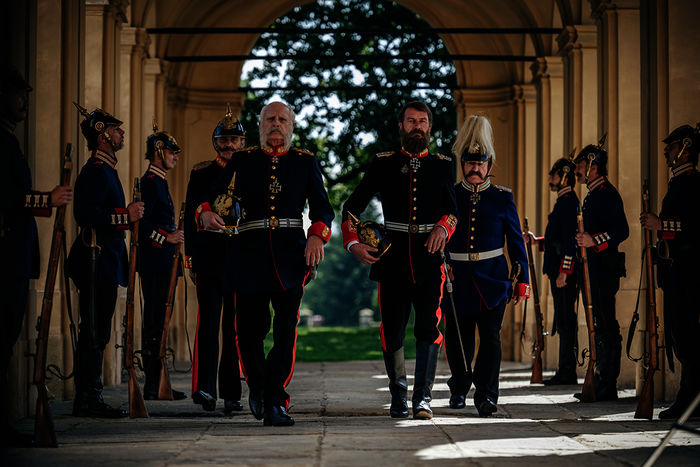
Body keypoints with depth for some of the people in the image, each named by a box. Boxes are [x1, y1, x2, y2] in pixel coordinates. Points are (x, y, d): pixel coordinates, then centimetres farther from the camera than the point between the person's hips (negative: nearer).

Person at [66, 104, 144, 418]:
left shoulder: (105, 169, 21)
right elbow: (85, 214, -22)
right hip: (97, 261, -11)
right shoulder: (96, 171, -11)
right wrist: (126, 216, -19)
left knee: (97, 333, 11)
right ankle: (88, 400, -8)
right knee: (94, 333, -10)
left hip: (104, 262, 11)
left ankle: (89, 398, 14)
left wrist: (127, 216, 18)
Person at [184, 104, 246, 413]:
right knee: (208, 319, -11)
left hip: (242, 260, 1)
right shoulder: (200, 174, 8)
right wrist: (190, 257, 3)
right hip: (208, 258, -1)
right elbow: (190, 216, 9)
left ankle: (231, 393, 8)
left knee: (235, 326, 3)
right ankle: (204, 387, -16)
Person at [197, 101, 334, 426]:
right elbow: (217, 196, 2)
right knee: (249, 330, 2)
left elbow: (322, 207, 7)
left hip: (291, 254, 0)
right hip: (251, 255, 0)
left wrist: (317, 235, -13)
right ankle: (257, 385, 29)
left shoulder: (305, 162, 12)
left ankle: (275, 402, -5)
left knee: (286, 330, -8)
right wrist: (207, 214, -21)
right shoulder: (241, 161, 11)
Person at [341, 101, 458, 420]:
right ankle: (398, 397, 20)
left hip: (429, 260, 0)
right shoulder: (383, 164, 6)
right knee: (392, 332, 4)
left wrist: (442, 227, -7)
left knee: (429, 328, -11)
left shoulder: (442, 166, 9)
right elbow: (352, 207, 8)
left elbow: (451, 209, 16)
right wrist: (354, 244, -6)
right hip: (392, 260, 0)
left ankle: (422, 398, -8)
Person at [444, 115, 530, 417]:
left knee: (490, 338, -5)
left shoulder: (502, 198, 4)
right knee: (457, 339, 8)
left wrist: (522, 280, 3)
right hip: (458, 281, 1)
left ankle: (486, 396, -1)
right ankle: (459, 389, 29)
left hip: (493, 280, -1)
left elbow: (516, 242, 7)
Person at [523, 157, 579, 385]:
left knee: (565, 321, -8)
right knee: (564, 321, 11)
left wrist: (564, 272, -22)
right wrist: (536, 241, 17)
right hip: (559, 272, 10)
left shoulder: (568, 201, -12)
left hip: (565, 274, -10)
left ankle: (567, 372, -7)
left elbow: (570, 239, -19)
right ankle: (566, 372, 14)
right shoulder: (565, 201, 20)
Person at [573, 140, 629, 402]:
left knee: (606, 328, -8)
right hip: (595, 270, 10)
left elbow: (622, 231, -20)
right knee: (600, 327, 12)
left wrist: (595, 241, -29)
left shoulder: (606, 194, -12)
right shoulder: (593, 195, 19)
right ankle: (602, 383, 16)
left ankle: (607, 387, -7)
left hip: (604, 269, -10)